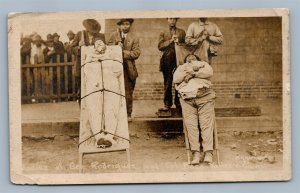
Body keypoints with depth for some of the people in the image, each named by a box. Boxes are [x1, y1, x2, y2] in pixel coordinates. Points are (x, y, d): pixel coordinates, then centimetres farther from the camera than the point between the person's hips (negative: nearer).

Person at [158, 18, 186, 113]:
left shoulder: (182, 32, 16)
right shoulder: (163, 33, 15)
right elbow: (160, 46, 2)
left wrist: (179, 43, -9)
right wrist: (170, 41, -9)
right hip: (167, 61, 0)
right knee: (167, 84, -1)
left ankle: (178, 103, 4)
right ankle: (167, 104, 3)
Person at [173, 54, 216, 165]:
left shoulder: (203, 64, 31)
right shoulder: (181, 67, 33)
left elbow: (209, 72, 7)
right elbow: (176, 79, 11)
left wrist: (193, 73, 3)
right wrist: (189, 72, 1)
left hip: (204, 96, -1)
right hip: (187, 98, 1)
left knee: (207, 124, -14)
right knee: (191, 125, -15)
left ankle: (208, 153, -22)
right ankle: (195, 153, -20)